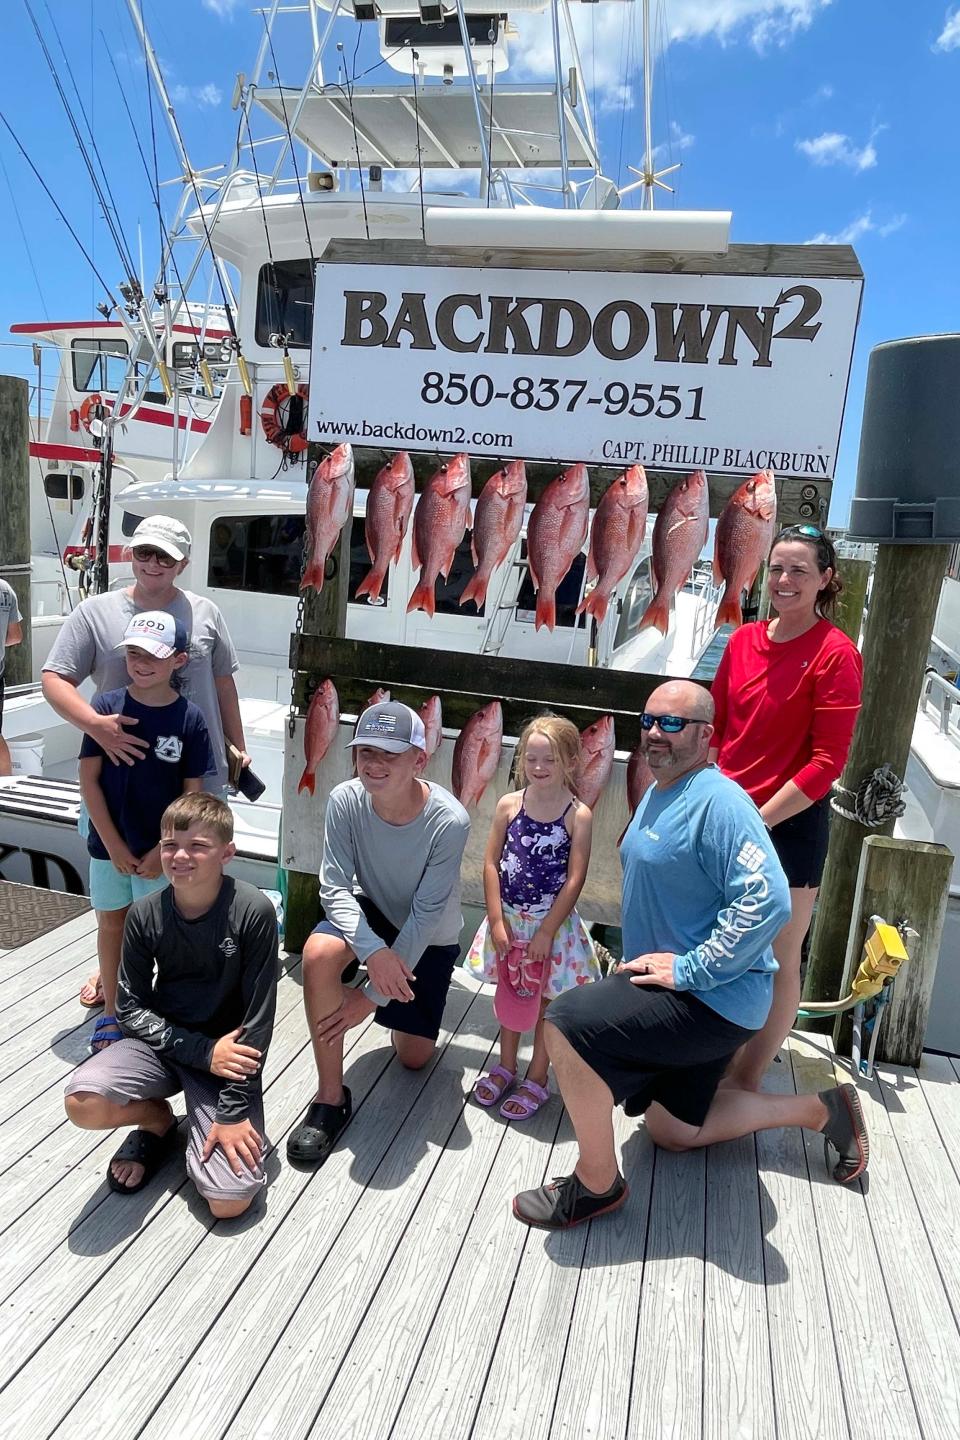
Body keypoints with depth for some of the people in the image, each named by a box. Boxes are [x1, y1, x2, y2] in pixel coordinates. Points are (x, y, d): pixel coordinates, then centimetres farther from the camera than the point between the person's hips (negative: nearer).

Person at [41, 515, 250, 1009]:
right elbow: (54, 680, -5)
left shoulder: (204, 612, 4)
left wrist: (237, 746, 13)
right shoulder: (96, 612, -2)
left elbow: (223, 681, 12)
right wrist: (97, 725, -23)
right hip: (124, 770, 0)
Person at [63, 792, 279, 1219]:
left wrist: (233, 1111, -16)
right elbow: (130, 1008, -4)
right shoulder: (145, 915, -9)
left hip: (227, 1053, -3)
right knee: (83, 1102, -27)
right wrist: (203, 1051, -17)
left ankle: (212, 1124, 14)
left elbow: (257, 1019, -15)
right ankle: (157, 1120, 6)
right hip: (162, 1042, 3)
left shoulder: (253, 911, -19)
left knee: (230, 1201, -18)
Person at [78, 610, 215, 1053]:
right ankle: (111, 1015, 33)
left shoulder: (189, 719, -11)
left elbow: (192, 795, -7)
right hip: (109, 844, 2)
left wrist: (162, 851, -11)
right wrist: (114, 846, -9)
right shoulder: (106, 705, -8)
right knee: (111, 923, 15)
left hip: (161, 850, -2)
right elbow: (89, 779, -7)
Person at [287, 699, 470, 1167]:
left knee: (414, 1057, 7)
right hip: (370, 912, 1)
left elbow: (426, 916, -28)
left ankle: (405, 1016, 43)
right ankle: (331, 1097, -17)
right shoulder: (345, 800, -26)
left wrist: (372, 997, -26)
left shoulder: (449, 821, -34)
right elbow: (335, 887, -23)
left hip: (430, 938, -1)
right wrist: (372, 951, -40)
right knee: (319, 952, -33)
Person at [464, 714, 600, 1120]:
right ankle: (506, 1067, 39)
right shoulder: (509, 805, -7)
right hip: (509, 919, 3)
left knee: (546, 1002, 12)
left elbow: (574, 879, -14)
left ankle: (537, 1078, 29)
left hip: (552, 923, -3)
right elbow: (491, 863, -4)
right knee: (508, 993, 19)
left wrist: (546, 931, -14)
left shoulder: (578, 815, -14)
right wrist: (497, 919, -8)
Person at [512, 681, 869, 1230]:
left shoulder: (718, 802, -23)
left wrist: (688, 970, -28)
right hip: (680, 998, 11)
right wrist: (642, 956, 16)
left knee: (567, 1023, -24)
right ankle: (819, 1109, 32)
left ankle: (597, 1185, -4)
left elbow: (769, 900, -32)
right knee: (672, 1130, 22)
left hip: (714, 999, -11)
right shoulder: (658, 793, 9)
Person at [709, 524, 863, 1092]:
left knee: (779, 960, 8)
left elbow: (828, 760, -15)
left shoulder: (836, 653, -13)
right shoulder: (744, 641, 4)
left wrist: (757, 821, -17)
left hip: (789, 826, -6)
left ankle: (746, 1084, 25)